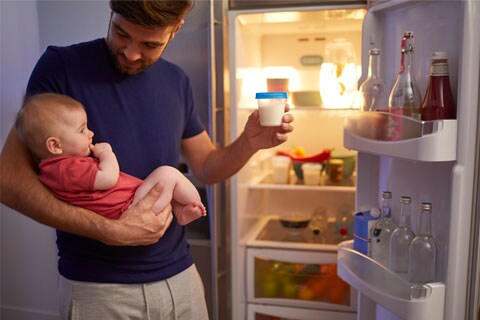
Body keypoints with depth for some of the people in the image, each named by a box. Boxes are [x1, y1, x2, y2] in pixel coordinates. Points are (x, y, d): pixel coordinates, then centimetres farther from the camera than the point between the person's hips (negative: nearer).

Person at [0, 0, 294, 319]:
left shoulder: (176, 81, 3)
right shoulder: (62, 66, -11)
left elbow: (206, 167, 9)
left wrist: (249, 142, -10)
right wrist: (110, 231, -24)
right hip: (96, 285, -4)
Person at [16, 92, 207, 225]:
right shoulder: (67, 167, -23)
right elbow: (108, 178, -25)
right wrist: (107, 153, -9)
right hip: (129, 207, -11)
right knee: (168, 174, -13)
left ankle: (180, 212, 11)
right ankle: (195, 203, 7)